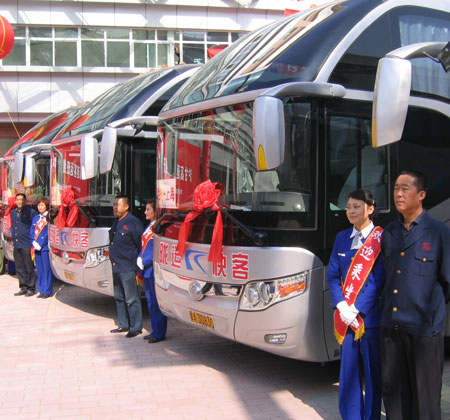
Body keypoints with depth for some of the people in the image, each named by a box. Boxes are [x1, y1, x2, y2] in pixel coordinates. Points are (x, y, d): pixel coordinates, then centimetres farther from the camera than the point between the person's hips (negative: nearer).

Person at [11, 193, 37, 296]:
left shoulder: (31, 212, -5)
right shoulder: (12, 212, 15)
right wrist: (13, 237, 17)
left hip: (27, 245, -6)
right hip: (16, 245, 7)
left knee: (29, 267, -2)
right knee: (19, 268, 10)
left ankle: (31, 288, 6)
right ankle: (23, 288, 19)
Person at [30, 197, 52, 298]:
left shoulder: (49, 218, -4)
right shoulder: (35, 218, 15)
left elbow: (49, 233, -10)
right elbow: (31, 232, 12)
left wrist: (40, 244, -12)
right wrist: (34, 243, -4)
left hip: (45, 247, -6)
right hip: (36, 248, 6)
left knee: (46, 269, -3)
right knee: (39, 270, 8)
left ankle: (47, 291, 4)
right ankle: (41, 291, 15)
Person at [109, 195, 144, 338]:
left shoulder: (133, 222, -13)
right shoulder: (115, 222, 14)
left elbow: (142, 245, -13)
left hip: (127, 268, -9)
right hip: (116, 267, 9)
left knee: (131, 299, -4)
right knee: (119, 297, 17)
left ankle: (136, 327, 4)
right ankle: (124, 325, 28)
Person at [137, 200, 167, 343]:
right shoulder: (148, 227, 15)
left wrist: (145, 262, -14)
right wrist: (139, 259, 3)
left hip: (154, 270, -9)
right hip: (146, 270, 9)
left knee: (157, 303, -2)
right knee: (150, 303, 15)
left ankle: (159, 333, 6)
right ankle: (155, 331, 24)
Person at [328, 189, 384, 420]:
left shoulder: (381, 238, -5)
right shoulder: (342, 238, 11)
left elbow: (379, 279, -11)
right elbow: (333, 275, 8)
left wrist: (357, 309, -15)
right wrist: (341, 306, -6)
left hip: (371, 315, -4)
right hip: (345, 317, 4)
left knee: (373, 372, 6)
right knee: (348, 370, 9)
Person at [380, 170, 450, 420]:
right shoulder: (389, 233, 10)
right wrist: (388, 306, 13)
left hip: (424, 327, -5)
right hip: (391, 324, 5)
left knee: (425, 394, 4)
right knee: (392, 389, 12)